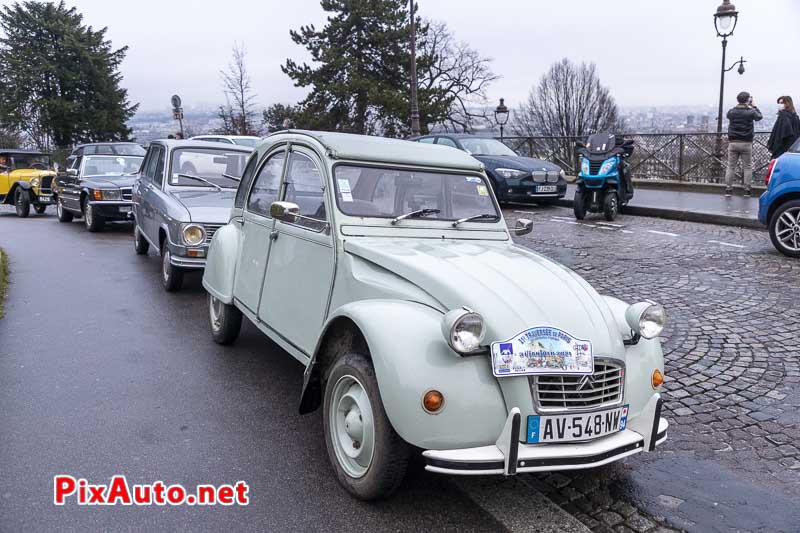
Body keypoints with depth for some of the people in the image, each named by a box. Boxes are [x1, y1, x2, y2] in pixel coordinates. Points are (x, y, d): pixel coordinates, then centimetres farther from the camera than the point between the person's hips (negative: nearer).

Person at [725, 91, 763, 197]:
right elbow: (760, 116, 13)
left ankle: (728, 189, 4)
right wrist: (754, 106, 24)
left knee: (730, 166, 6)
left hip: (733, 143, 2)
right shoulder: (751, 112, -6)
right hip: (746, 143, -2)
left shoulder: (731, 112, -1)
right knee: (747, 167, 6)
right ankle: (747, 190, 6)